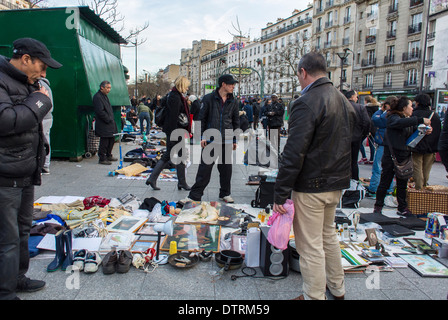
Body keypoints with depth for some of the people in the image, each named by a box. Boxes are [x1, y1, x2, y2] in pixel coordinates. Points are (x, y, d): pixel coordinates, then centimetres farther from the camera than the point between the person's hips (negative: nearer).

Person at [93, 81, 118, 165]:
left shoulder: (105, 96, 17)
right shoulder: (97, 97, -14)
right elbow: (100, 111, -21)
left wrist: (112, 120, 14)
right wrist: (108, 120, -17)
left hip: (110, 124, 10)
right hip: (103, 126, -10)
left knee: (112, 140, 16)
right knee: (104, 142, -4)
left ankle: (109, 156, 30)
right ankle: (102, 159, 6)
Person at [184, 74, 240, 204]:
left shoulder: (233, 101, 9)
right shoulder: (209, 98, 0)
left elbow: (236, 121, 15)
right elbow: (202, 118, 2)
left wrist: (235, 140, 12)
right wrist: (202, 136, -4)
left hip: (226, 140, 3)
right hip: (210, 139, -3)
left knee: (226, 167, 9)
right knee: (205, 167, -3)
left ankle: (225, 194, 23)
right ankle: (195, 195, 5)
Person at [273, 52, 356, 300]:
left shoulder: (307, 103, -18)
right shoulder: (344, 101, 10)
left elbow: (293, 154, -23)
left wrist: (280, 195, -19)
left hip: (311, 186, -9)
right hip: (337, 184, 9)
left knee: (310, 246, 3)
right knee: (328, 235, 25)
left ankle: (314, 297, 17)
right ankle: (336, 287, 40)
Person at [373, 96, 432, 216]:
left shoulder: (408, 119, 14)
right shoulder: (393, 118, -12)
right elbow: (400, 123, -35)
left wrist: (424, 131, -5)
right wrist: (421, 120, -36)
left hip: (404, 156, 8)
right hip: (391, 156, -7)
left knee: (402, 184, 12)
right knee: (385, 182, 2)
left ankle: (402, 208, 21)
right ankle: (378, 206, 16)